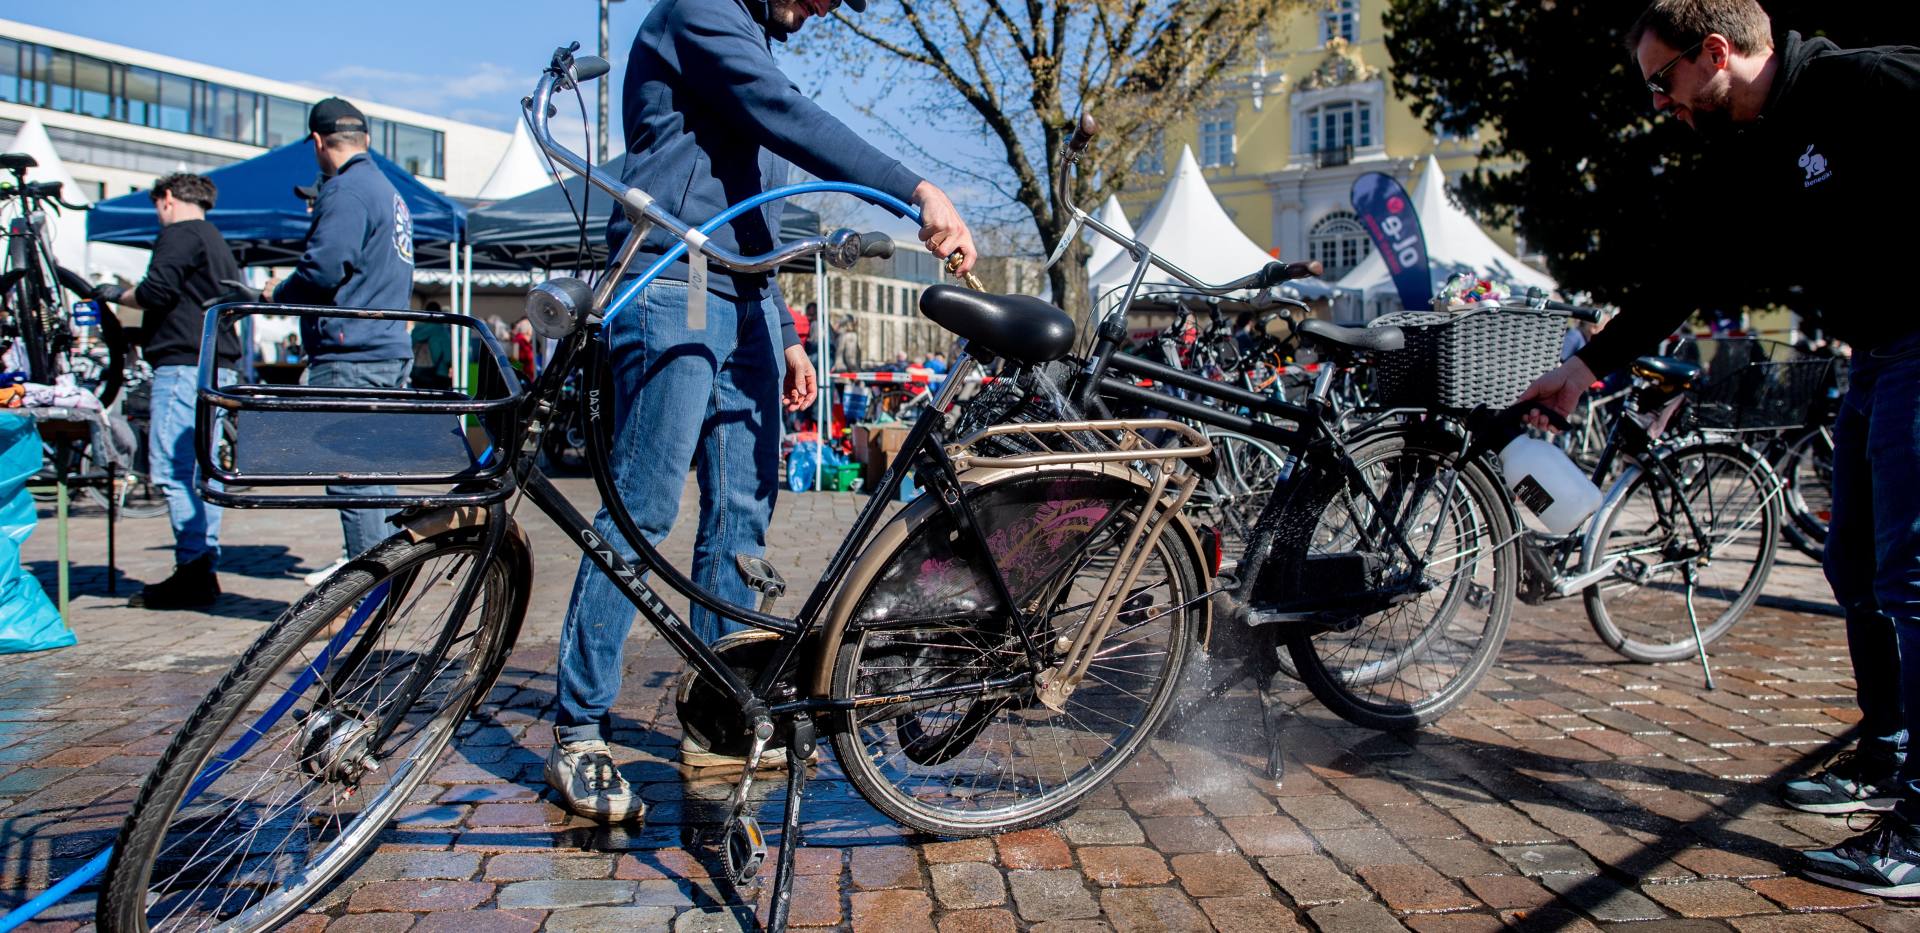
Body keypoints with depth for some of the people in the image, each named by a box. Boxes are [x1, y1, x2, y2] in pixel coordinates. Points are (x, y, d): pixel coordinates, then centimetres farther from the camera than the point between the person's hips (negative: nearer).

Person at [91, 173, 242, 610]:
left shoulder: (179, 234, -4)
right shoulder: (218, 242, 24)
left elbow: (157, 291, -17)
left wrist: (117, 295, 3)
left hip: (184, 365, -10)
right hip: (218, 366, 10)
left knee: (172, 471, -11)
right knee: (199, 471, 10)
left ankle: (192, 572, -16)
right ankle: (205, 569, 11)